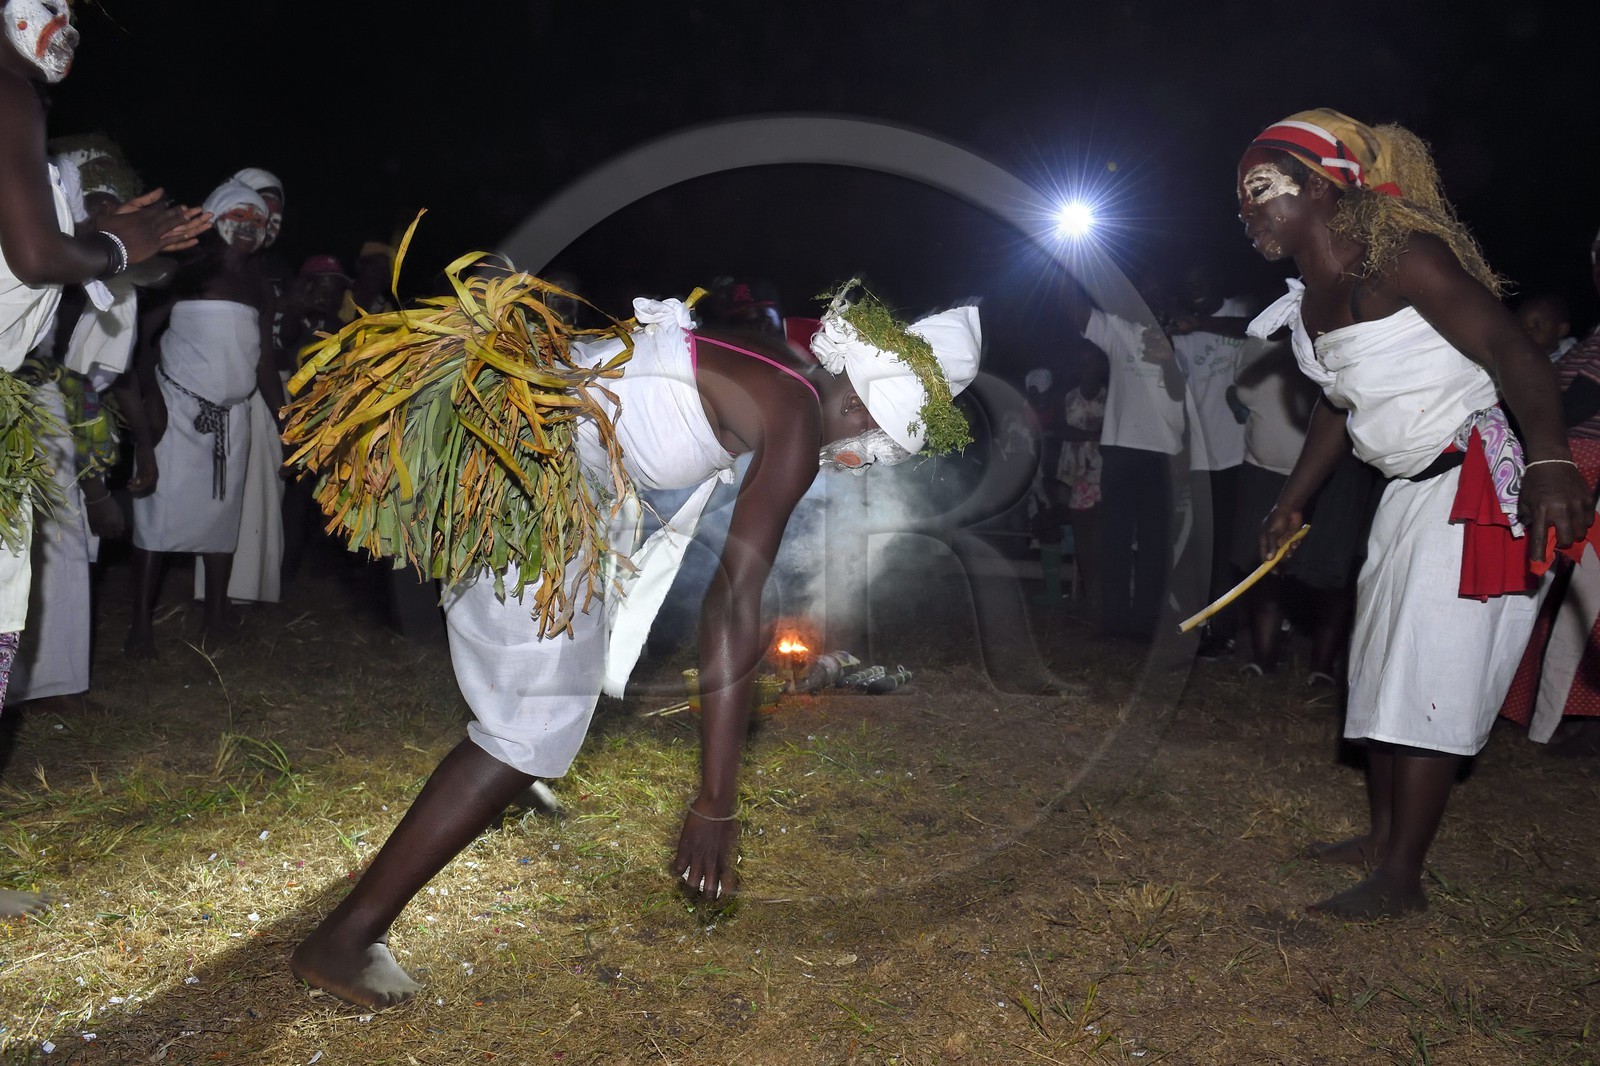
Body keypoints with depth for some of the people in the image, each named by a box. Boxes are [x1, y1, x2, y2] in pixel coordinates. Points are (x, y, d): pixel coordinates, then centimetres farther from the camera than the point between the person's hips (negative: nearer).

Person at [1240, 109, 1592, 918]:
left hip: (1473, 487, -9)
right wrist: (1292, 502, 20)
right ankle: (1381, 834, 29)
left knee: (1429, 680, -8)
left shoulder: (1401, 258, -19)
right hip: (1407, 493, 9)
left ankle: (1401, 879, 1)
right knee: (1382, 664, 15)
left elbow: (1513, 352, -27)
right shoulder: (1309, 301, 7)